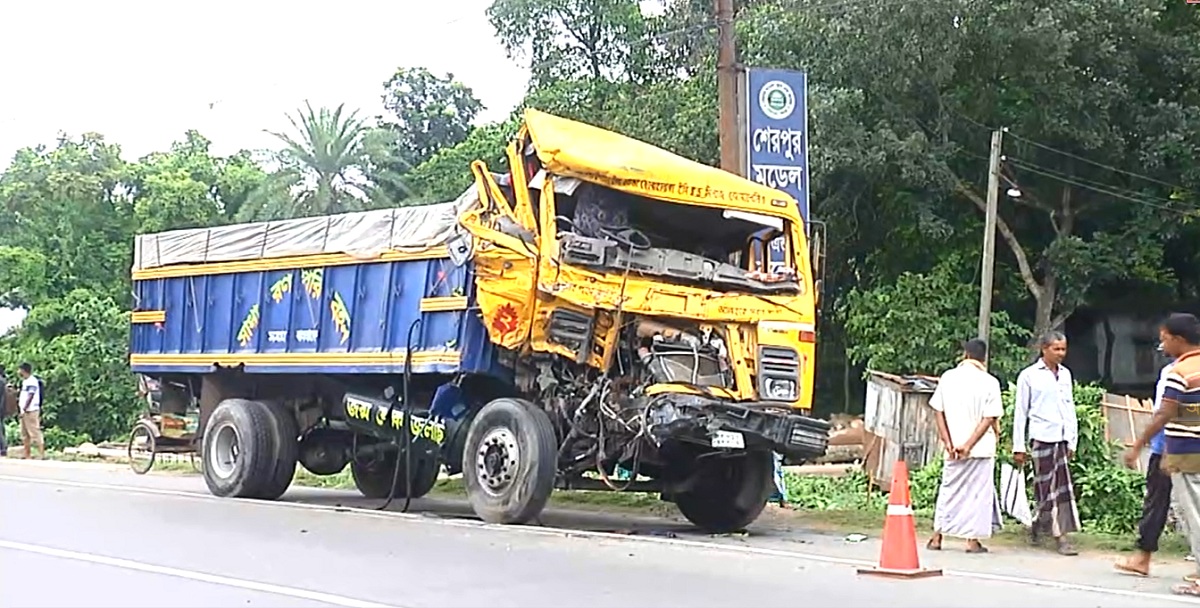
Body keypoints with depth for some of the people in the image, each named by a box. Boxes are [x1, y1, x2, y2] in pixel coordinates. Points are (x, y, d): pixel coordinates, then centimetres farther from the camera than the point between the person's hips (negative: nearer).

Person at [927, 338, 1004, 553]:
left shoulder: (948, 377, 2)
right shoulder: (989, 382, -6)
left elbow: (938, 412, 0)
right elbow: (989, 419, -13)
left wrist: (948, 443, -3)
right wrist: (969, 445, -14)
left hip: (953, 447, 3)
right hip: (981, 448, -3)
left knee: (949, 489, 13)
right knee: (978, 492, 6)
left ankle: (937, 537, 14)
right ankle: (973, 540, 7)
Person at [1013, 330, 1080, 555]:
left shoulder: (1065, 374, 15)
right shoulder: (1029, 376, 0)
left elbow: (1070, 408, 19)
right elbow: (1020, 413, 1)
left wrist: (1073, 440, 14)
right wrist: (1018, 447, -2)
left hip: (1062, 438, 5)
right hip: (1042, 437, -5)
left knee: (1058, 487, 6)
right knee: (1050, 488, -4)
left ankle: (1038, 525, 23)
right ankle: (1061, 538, -3)